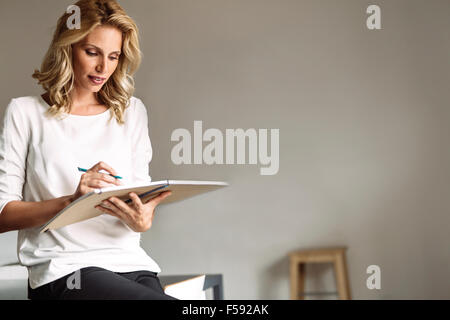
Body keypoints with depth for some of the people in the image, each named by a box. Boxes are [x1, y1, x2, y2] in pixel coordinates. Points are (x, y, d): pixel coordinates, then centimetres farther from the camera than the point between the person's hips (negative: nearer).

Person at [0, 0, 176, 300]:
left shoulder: (131, 112, 17)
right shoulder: (25, 113, 6)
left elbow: (143, 195, 14)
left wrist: (142, 220, -11)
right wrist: (71, 201, -16)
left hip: (131, 263, 5)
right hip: (63, 269, -5)